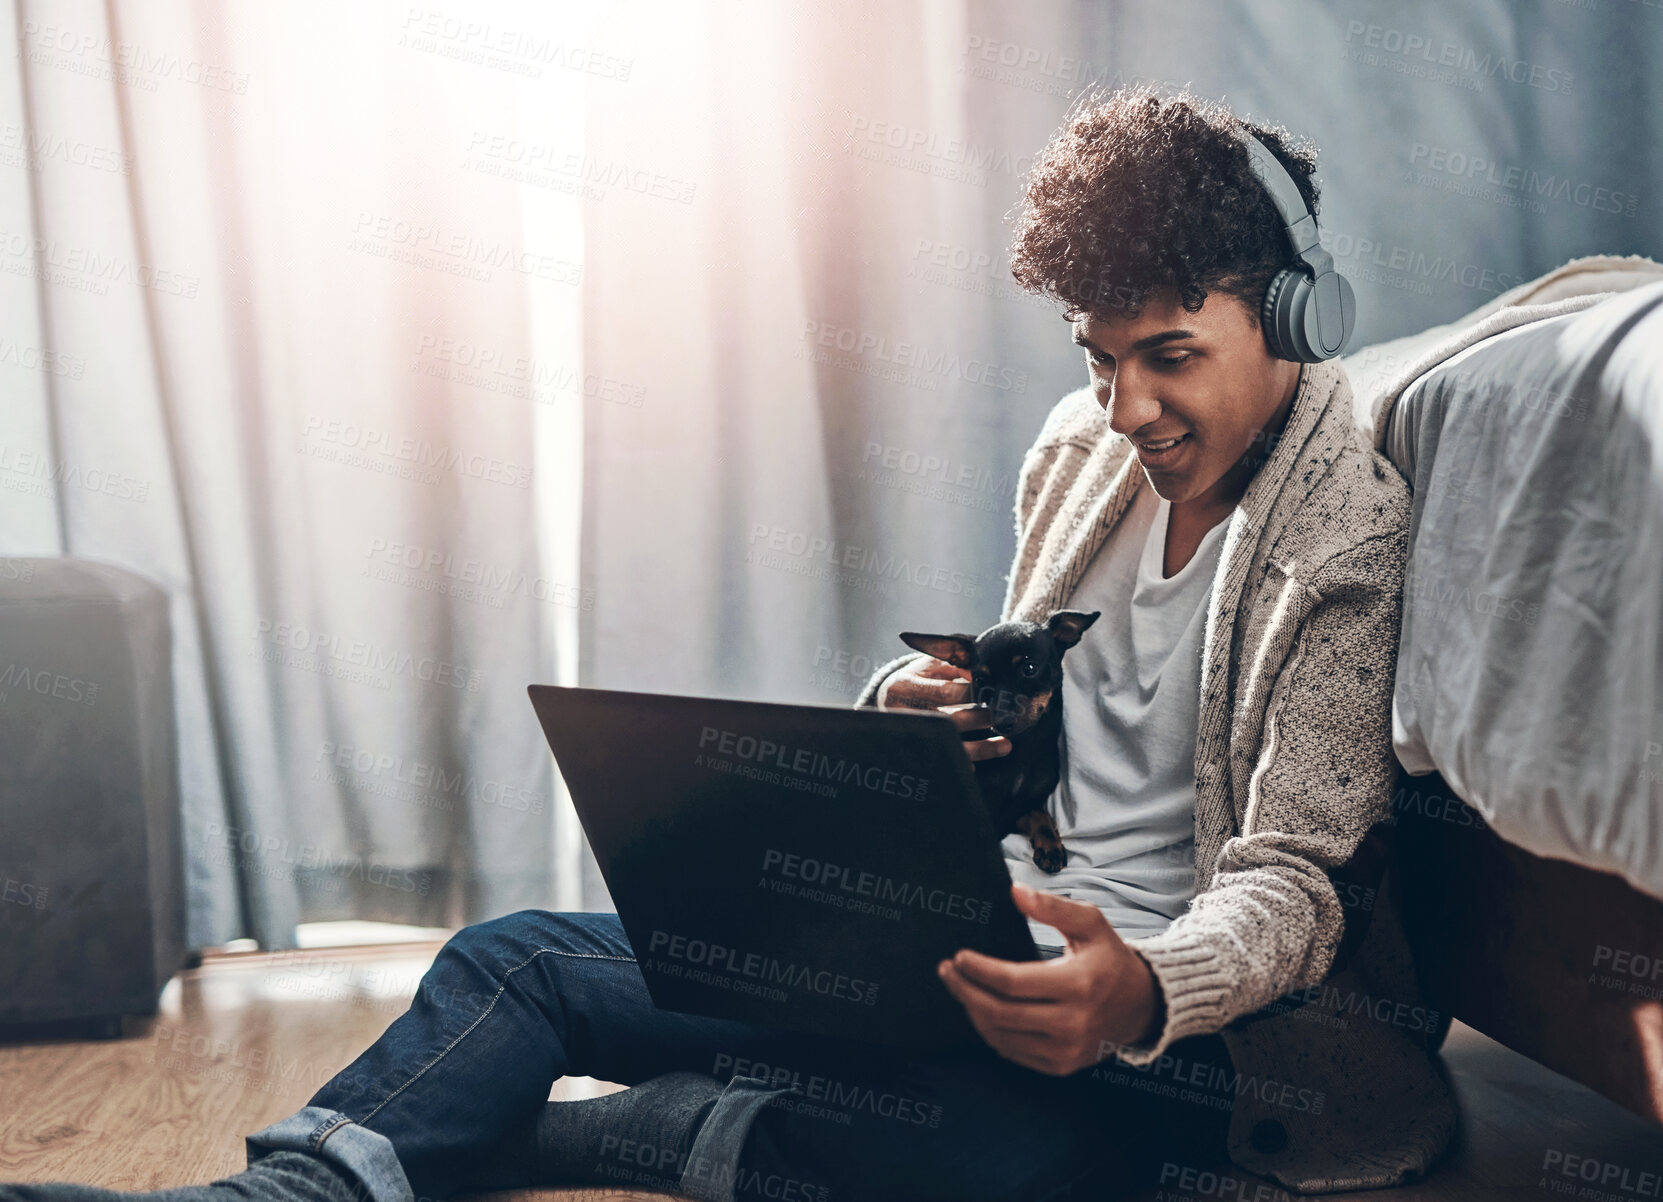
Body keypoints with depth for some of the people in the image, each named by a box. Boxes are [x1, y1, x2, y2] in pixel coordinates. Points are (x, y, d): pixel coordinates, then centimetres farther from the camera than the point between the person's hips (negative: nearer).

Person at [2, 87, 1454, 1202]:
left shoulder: (1356, 524, -11)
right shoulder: (1086, 447, 9)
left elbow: (1292, 880, -15)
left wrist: (1141, 988, -36)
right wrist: (913, 704, -4)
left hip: (1161, 1000, -6)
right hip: (976, 935, 7)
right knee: (518, 960, -3)